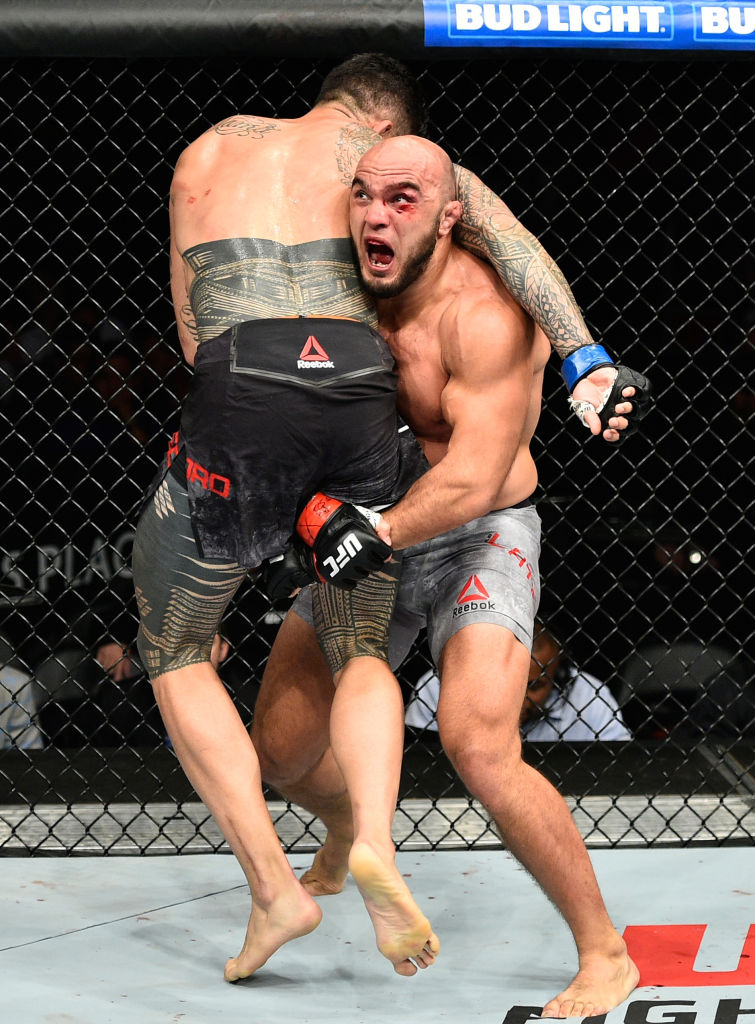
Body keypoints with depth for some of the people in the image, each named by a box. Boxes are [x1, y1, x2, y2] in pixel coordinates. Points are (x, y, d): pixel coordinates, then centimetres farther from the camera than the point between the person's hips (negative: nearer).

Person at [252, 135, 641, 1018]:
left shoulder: (483, 313, -24)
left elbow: (474, 479, -32)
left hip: (478, 543, -6)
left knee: (480, 749, -27)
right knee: (278, 754, 10)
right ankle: (347, 837, 48)